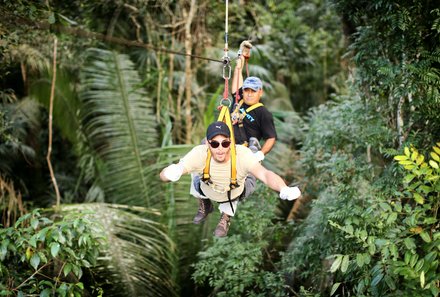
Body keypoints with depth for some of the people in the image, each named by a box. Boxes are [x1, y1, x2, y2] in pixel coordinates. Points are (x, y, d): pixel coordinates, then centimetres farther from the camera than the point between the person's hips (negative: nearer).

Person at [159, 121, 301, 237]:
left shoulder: (243, 154, -44)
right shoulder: (199, 154, -42)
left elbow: (265, 174, -59)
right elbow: (163, 175, -48)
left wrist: (284, 190, -80)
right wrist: (170, 173, -74)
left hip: (233, 195, -1)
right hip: (207, 191, 1)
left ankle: (226, 217, 40)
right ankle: (205, 206, 19)